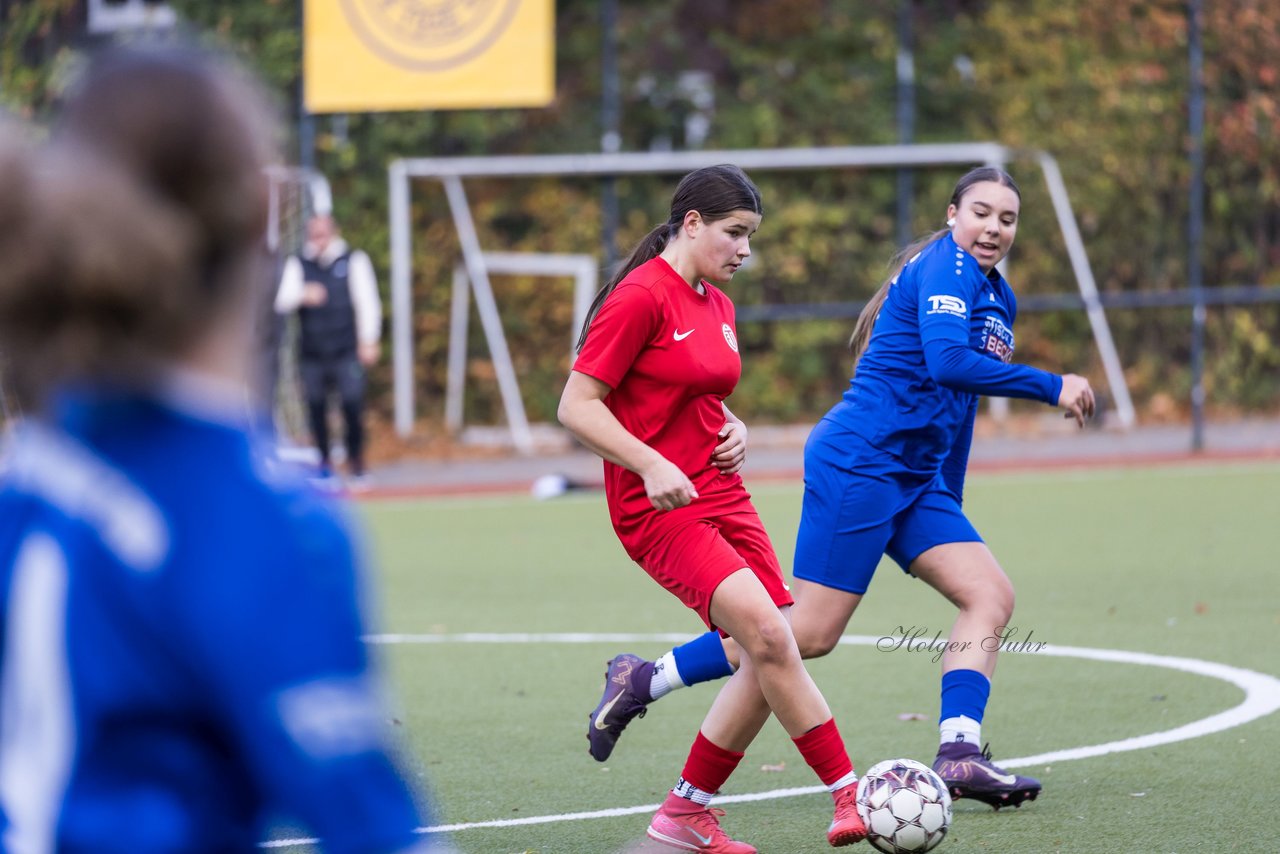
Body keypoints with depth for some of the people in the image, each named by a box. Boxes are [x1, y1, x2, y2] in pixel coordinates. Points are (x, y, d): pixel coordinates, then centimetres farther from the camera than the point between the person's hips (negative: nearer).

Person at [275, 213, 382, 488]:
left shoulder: (353, 261, 5)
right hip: (311, 354, 3)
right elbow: (282, 302, 1)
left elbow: (367, 301, 2)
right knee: (316, 407, 1)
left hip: (346, 352, -3)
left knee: (353, 406, -10)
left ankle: (357, 467, -1)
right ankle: (324, 463, 13)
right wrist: (303, 296, -21)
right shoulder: (297, 264, 10)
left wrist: (369, 341, -5)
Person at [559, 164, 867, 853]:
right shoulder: (640, 297, -12)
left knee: (769, 661, -2)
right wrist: (651, 465, -24)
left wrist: (733, 432, 7)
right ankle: (847, 793, -19)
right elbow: (576, 405, -14)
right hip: (658, 509, -9)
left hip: (721, 497, 9)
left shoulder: (717, 305, 15)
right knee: (768, 634, -23)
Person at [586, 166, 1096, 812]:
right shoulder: (945, 267, -11)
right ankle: (644, 680, 4)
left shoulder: (999, 297, 18)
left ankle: (959, 756, -13)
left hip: (914, 481, 10)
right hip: (860, 462, -10)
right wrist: (1052, 388, -23)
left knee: (990, 596, -5)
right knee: (809, 633, -9)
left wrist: (950, 509, 29)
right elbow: (949, 362, -27)